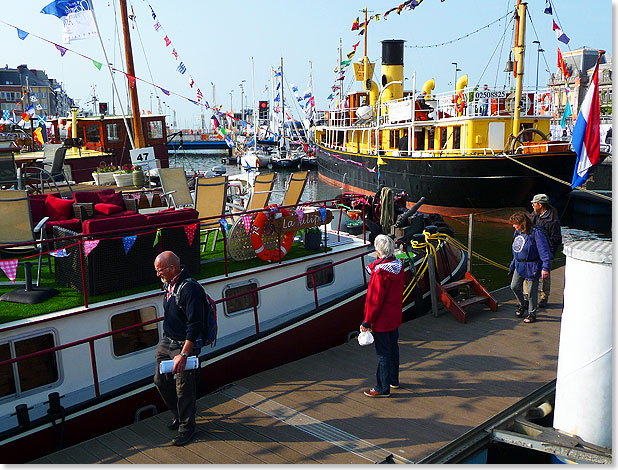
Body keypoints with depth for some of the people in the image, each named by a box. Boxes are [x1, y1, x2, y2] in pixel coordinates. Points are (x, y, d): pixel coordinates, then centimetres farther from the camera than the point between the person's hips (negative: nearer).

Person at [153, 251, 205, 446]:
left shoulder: (190, 289, -24)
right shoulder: (168, 284, 6)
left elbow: (194, 326, -25)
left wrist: (183, 354, -25)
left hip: (185, 345, -9)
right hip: (167, 342, 9)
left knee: (184, 388, 1)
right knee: (161, 380, 15)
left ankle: (187, 426, 20)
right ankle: (179, 414, 37)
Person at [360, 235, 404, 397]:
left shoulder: (380, 272, -25)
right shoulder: (399, 266, -1)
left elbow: (375, 300, -22)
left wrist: (367, 322, -14)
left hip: (381, 320, -8)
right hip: (395, 317, 8)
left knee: (383, 353, 2)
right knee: (393, 347, 21)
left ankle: (383, 388, 13)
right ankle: (394, 380, 36)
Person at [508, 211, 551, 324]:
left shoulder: (536, 233, -17)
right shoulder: (518, 233, 8)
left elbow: (544, 251, -18)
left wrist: (545, 268, -22)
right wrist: (513, 265, 22)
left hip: (531, 267, -7)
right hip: (519, 266, 7)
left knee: (531, 291, 2)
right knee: (514, 286, 5)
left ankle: (532, 313, 18)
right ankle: (522, 304, 32)